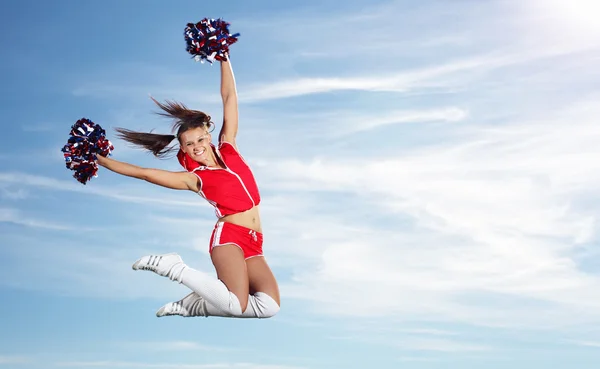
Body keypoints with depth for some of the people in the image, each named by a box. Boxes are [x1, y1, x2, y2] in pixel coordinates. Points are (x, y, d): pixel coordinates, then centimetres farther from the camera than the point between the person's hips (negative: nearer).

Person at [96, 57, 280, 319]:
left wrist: (224, 57, 15)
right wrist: (99, 160, 5)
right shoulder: (194, 178, 2)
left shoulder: (228, 149, 11)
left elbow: (229, 97, 14)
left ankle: (194, 305, 4)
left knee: (270, 306, -10)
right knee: (236, 305, -23)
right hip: (228, 236, -5)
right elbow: (145, 173, 5)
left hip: (253, 243, 5)